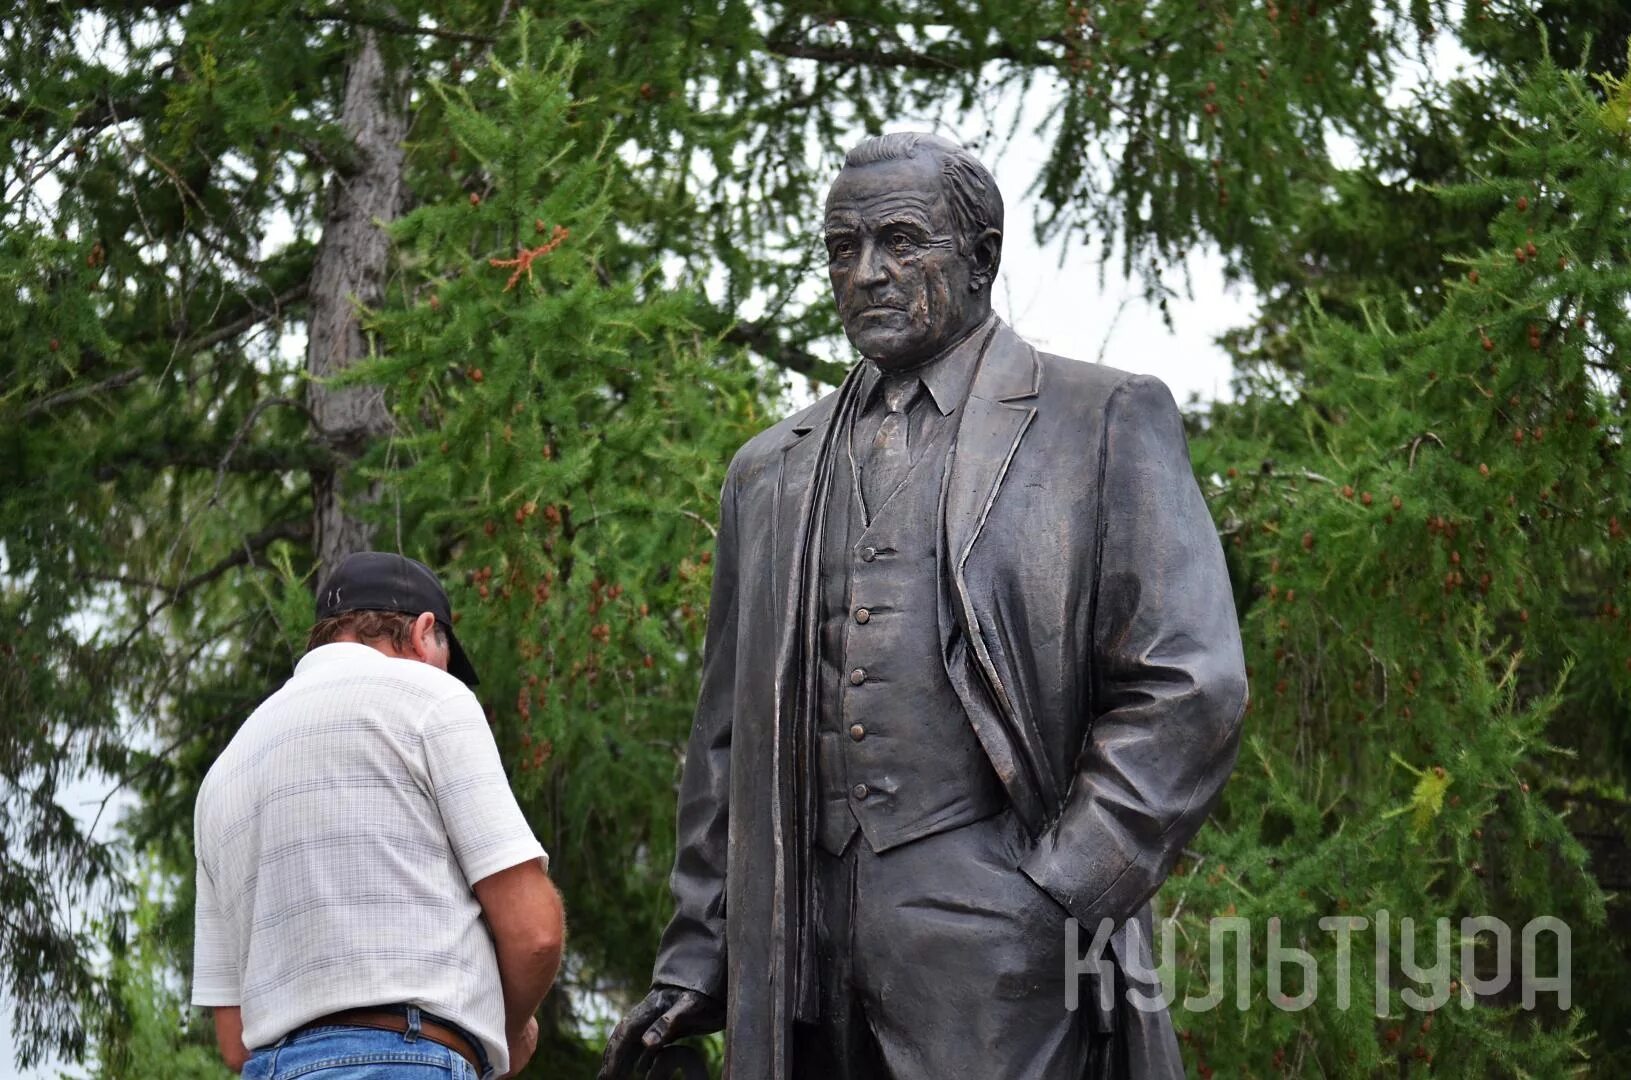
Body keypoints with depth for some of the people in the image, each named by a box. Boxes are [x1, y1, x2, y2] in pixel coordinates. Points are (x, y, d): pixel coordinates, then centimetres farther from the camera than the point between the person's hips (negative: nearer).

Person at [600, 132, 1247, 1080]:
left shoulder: (1105, 422, 6)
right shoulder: (772, 471, 22)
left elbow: (1189, 689, -3)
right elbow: (730, 733, 23)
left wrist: (1067, 893, -11)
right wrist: (697, 956, 15)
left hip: (993, 931, -5)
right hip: (805, 947, 5)